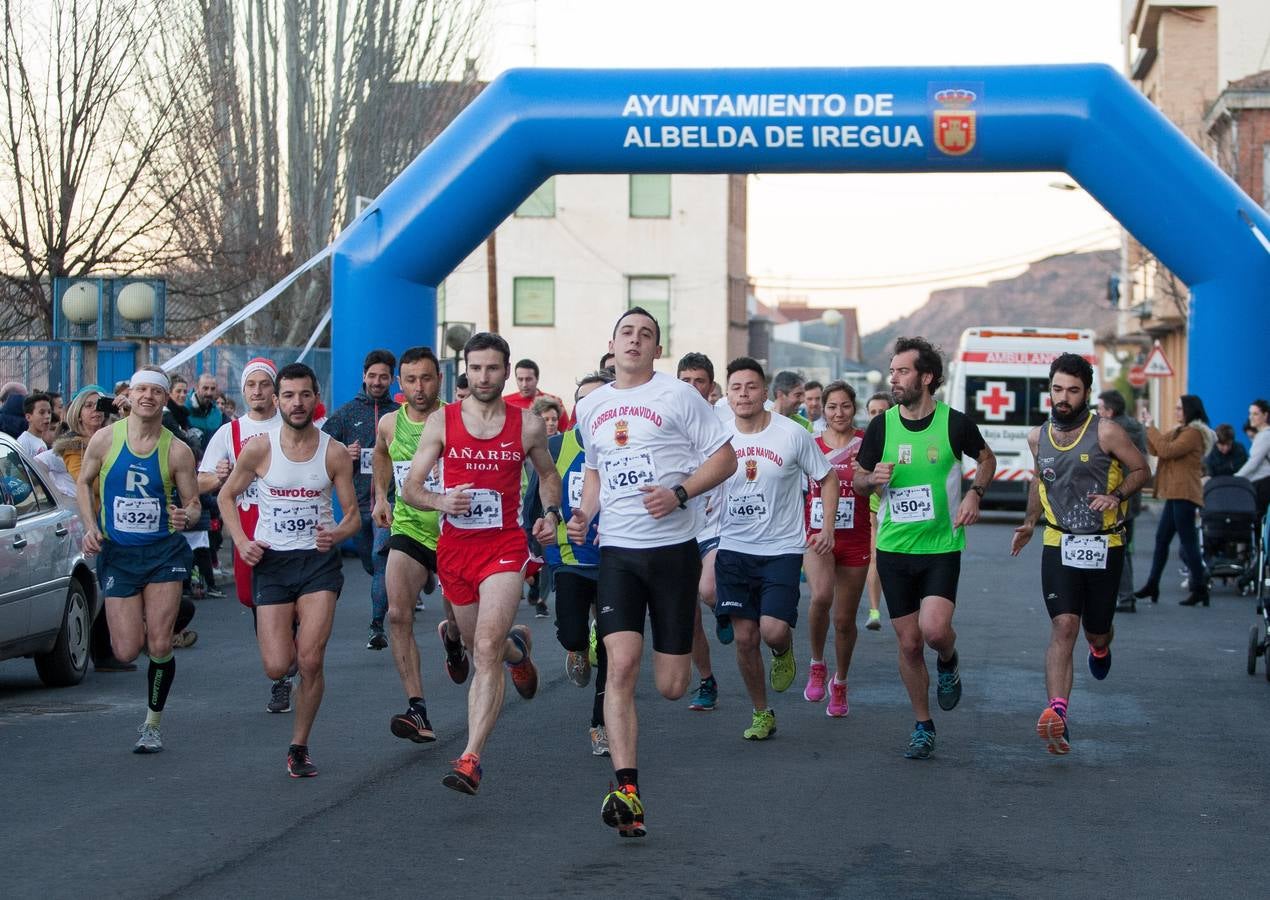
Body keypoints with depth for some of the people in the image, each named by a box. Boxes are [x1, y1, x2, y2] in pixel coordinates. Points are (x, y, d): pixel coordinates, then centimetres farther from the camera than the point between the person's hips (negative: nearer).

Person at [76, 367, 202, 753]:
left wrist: (186, 515, -22)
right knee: (127, 651, -3)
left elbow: (193, 501, 2)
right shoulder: (104, 439, -4)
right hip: (116, 553, 1)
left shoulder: (177, 451, -5)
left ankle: (152, 724, 12)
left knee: (159, 645, -7)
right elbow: (83, 483, 10)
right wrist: (90, 527, -4)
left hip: (164, 551, -1)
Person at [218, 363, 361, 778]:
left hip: (319, 561, 0)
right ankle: (287, 634, 33)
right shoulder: (258, 449, -5)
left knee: (311, 661, -10)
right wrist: (241, 541, -5)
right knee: (277, 667, -6)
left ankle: (299, 747, 9)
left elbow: (353, 515, 3)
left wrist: (337, 534, -20)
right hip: (271, 561, 0)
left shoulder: (335, 453, -3)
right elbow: (227, 496, 9)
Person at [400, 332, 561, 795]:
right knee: (479, 644, 19)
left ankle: (470, 760, -21)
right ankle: (516, 646, 58)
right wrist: (439, 500, -20)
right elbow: (410, 488, 1)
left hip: (505, 546, -2)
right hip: (455, 545, 3)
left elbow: (547, 474, 20)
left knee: (486, 650, -18)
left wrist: (551, 513, 1)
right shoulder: (441, 421, 0)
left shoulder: (528, 424, 2)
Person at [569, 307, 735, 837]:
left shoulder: (678, 396, -2)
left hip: (674, 547, -3)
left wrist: (679, 493, -17)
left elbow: (724, 458, -2)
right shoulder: (590, 407, 13)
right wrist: (585, 511, 9)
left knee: (671, 687, 0)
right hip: (617, 550, 3)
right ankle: (626, 789, -16)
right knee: (621, 666, -15)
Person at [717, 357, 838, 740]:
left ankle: (784, 652, 21)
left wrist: (827, 527, -5)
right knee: (745, 637, 3)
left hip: (781, 550, -2)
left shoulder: (793, 434, -7)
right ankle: (761, 713, 21)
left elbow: (827, 478, 4)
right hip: (733, 549, 3)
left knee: (773, 630, -17)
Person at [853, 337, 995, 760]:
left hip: (941, 546, -2)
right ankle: (923, 726, 21)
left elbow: (986, 459, 12)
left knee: (934, 629, -20)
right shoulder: (881, 426, -1)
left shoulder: (955, 423, -6)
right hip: (894, 547, 2)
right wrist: (873, 479, -12)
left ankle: (949, 662, 17)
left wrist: (974, 493, -5)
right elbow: (858, 478, 11)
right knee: (909, 643, 4)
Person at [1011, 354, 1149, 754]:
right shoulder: (1038, 436, 5)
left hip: (1104, 546, -1)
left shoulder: (1105, 431, -9)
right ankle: (1057, 714, -25)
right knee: (1063, 627, -16)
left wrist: (1116, 496, -19)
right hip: (1059, 545, 2)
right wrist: (1029, 522, 16)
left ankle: (1100, 647, 52)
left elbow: (1141, 470, -2)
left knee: (1096, 631, 12)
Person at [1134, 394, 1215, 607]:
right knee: (1161, 539, 12)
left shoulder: (1194, 433, -12)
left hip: (1184, 494, -10)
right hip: (1175, 494, 10)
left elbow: (1167, 450, -21)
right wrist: (1147, 427, 6)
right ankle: (1152, 585, 17)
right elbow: (1155, 449, 17)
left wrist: (1150, 427, -14)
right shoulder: (1180, 431, 19)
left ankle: (1200, 589, -2)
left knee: (1188, 541, -7)